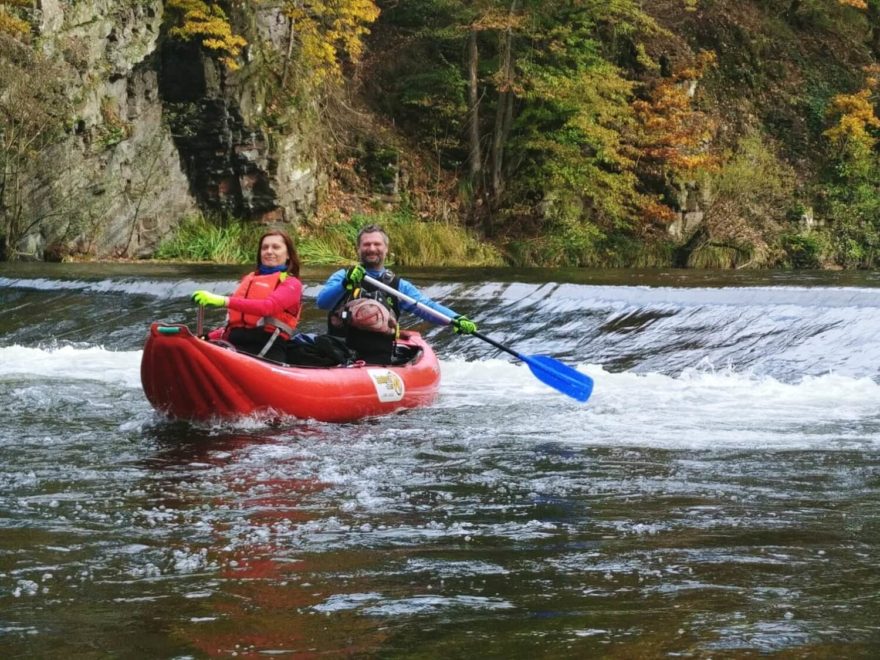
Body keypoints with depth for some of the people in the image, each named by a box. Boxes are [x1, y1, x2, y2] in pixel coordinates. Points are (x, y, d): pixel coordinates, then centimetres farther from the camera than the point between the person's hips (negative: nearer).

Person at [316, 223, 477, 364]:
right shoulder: (342, 276, 12)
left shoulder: (397, 285, 17)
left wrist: (455, 319, -14)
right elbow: (321, 302, -5)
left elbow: (426, 306, 5)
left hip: (379, 361, 2)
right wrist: (345, 284, -24)